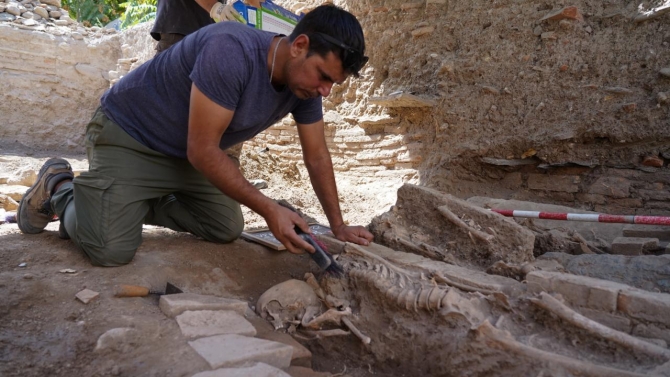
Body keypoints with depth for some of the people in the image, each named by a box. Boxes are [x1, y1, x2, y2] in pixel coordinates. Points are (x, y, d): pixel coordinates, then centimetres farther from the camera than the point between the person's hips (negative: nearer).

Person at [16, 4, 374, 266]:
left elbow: (317, 157, -2)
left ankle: (142, 203, 23)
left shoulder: (305, 82, -10)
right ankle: (59, 189, 11)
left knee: (228, 229, 7)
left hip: (188, 155, 8)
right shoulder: (232, 51, -34)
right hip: (128, 134, -7)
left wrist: (338, 226, -4)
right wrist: (269, 209, -31)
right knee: (111, 250, -19)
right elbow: (202, 151, -31)